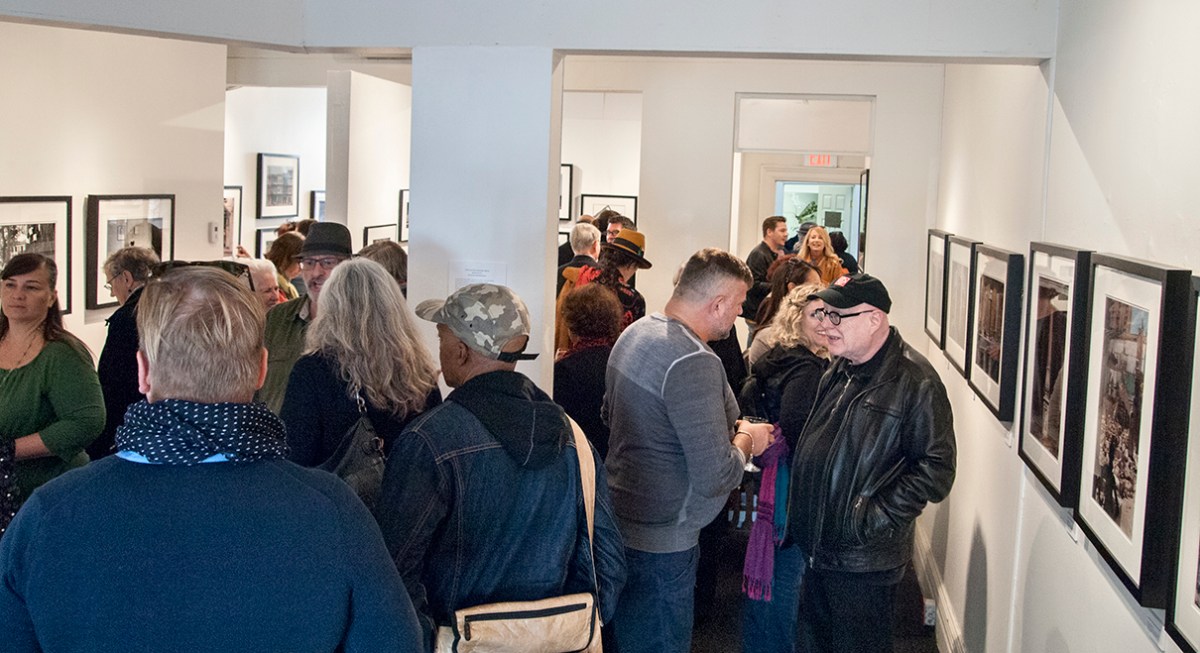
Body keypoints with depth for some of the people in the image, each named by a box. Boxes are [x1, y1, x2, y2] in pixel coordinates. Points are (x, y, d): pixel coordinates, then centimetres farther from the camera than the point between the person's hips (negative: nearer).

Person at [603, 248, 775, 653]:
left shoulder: (634, 333, 4)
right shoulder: (694, 364, -25)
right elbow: (716, 478, -27)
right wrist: (746, 440, -5)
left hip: (619, 523, 9)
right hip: (662, 542, -9)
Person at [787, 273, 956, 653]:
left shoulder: (915, 381, -17)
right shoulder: (838, 372, 9)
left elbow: (936, 469, -19)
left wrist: (877, 518, -21)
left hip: (864, 561, -8)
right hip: (817, 548, 8)